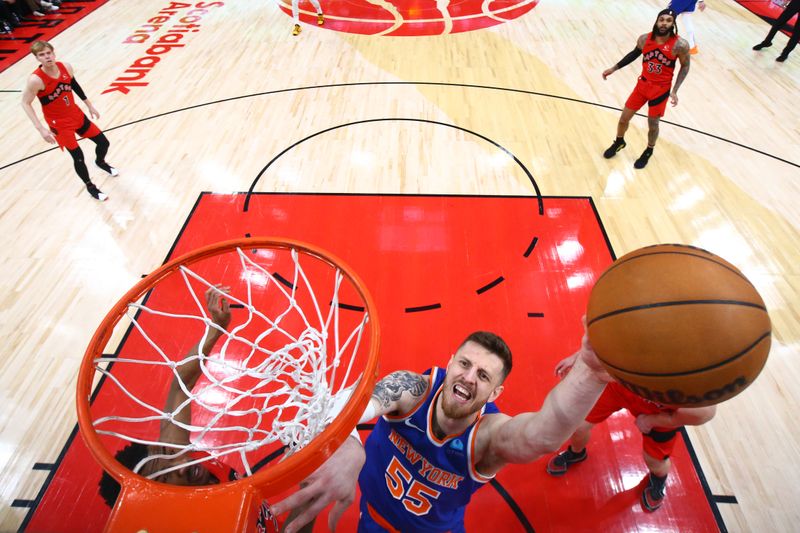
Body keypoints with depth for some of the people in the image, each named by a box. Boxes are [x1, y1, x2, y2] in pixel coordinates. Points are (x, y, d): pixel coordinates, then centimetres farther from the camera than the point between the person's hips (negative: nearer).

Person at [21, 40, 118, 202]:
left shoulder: (66, 67, -10)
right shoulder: (36, 80, -24)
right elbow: (25, 103, -15)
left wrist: (89, 105, 17)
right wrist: (40, 128, -22)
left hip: (76, 115, 6)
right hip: (59, 124, -5)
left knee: (103, 142, 12)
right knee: (78, 157, -3)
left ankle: (100, 162, 47)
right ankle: (90, 187, 21)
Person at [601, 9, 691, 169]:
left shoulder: (680, 45, -19)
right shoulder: (644, 39, -11)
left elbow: (685, 67, -5)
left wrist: (674, 91, -16)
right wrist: (614, 68, 8)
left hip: (661, 89, -3)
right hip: (643, 84, 3)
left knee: (653, 124, 7)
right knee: (624, 118, 8)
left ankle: (648, 151, 34)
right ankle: (619, 142, 38)